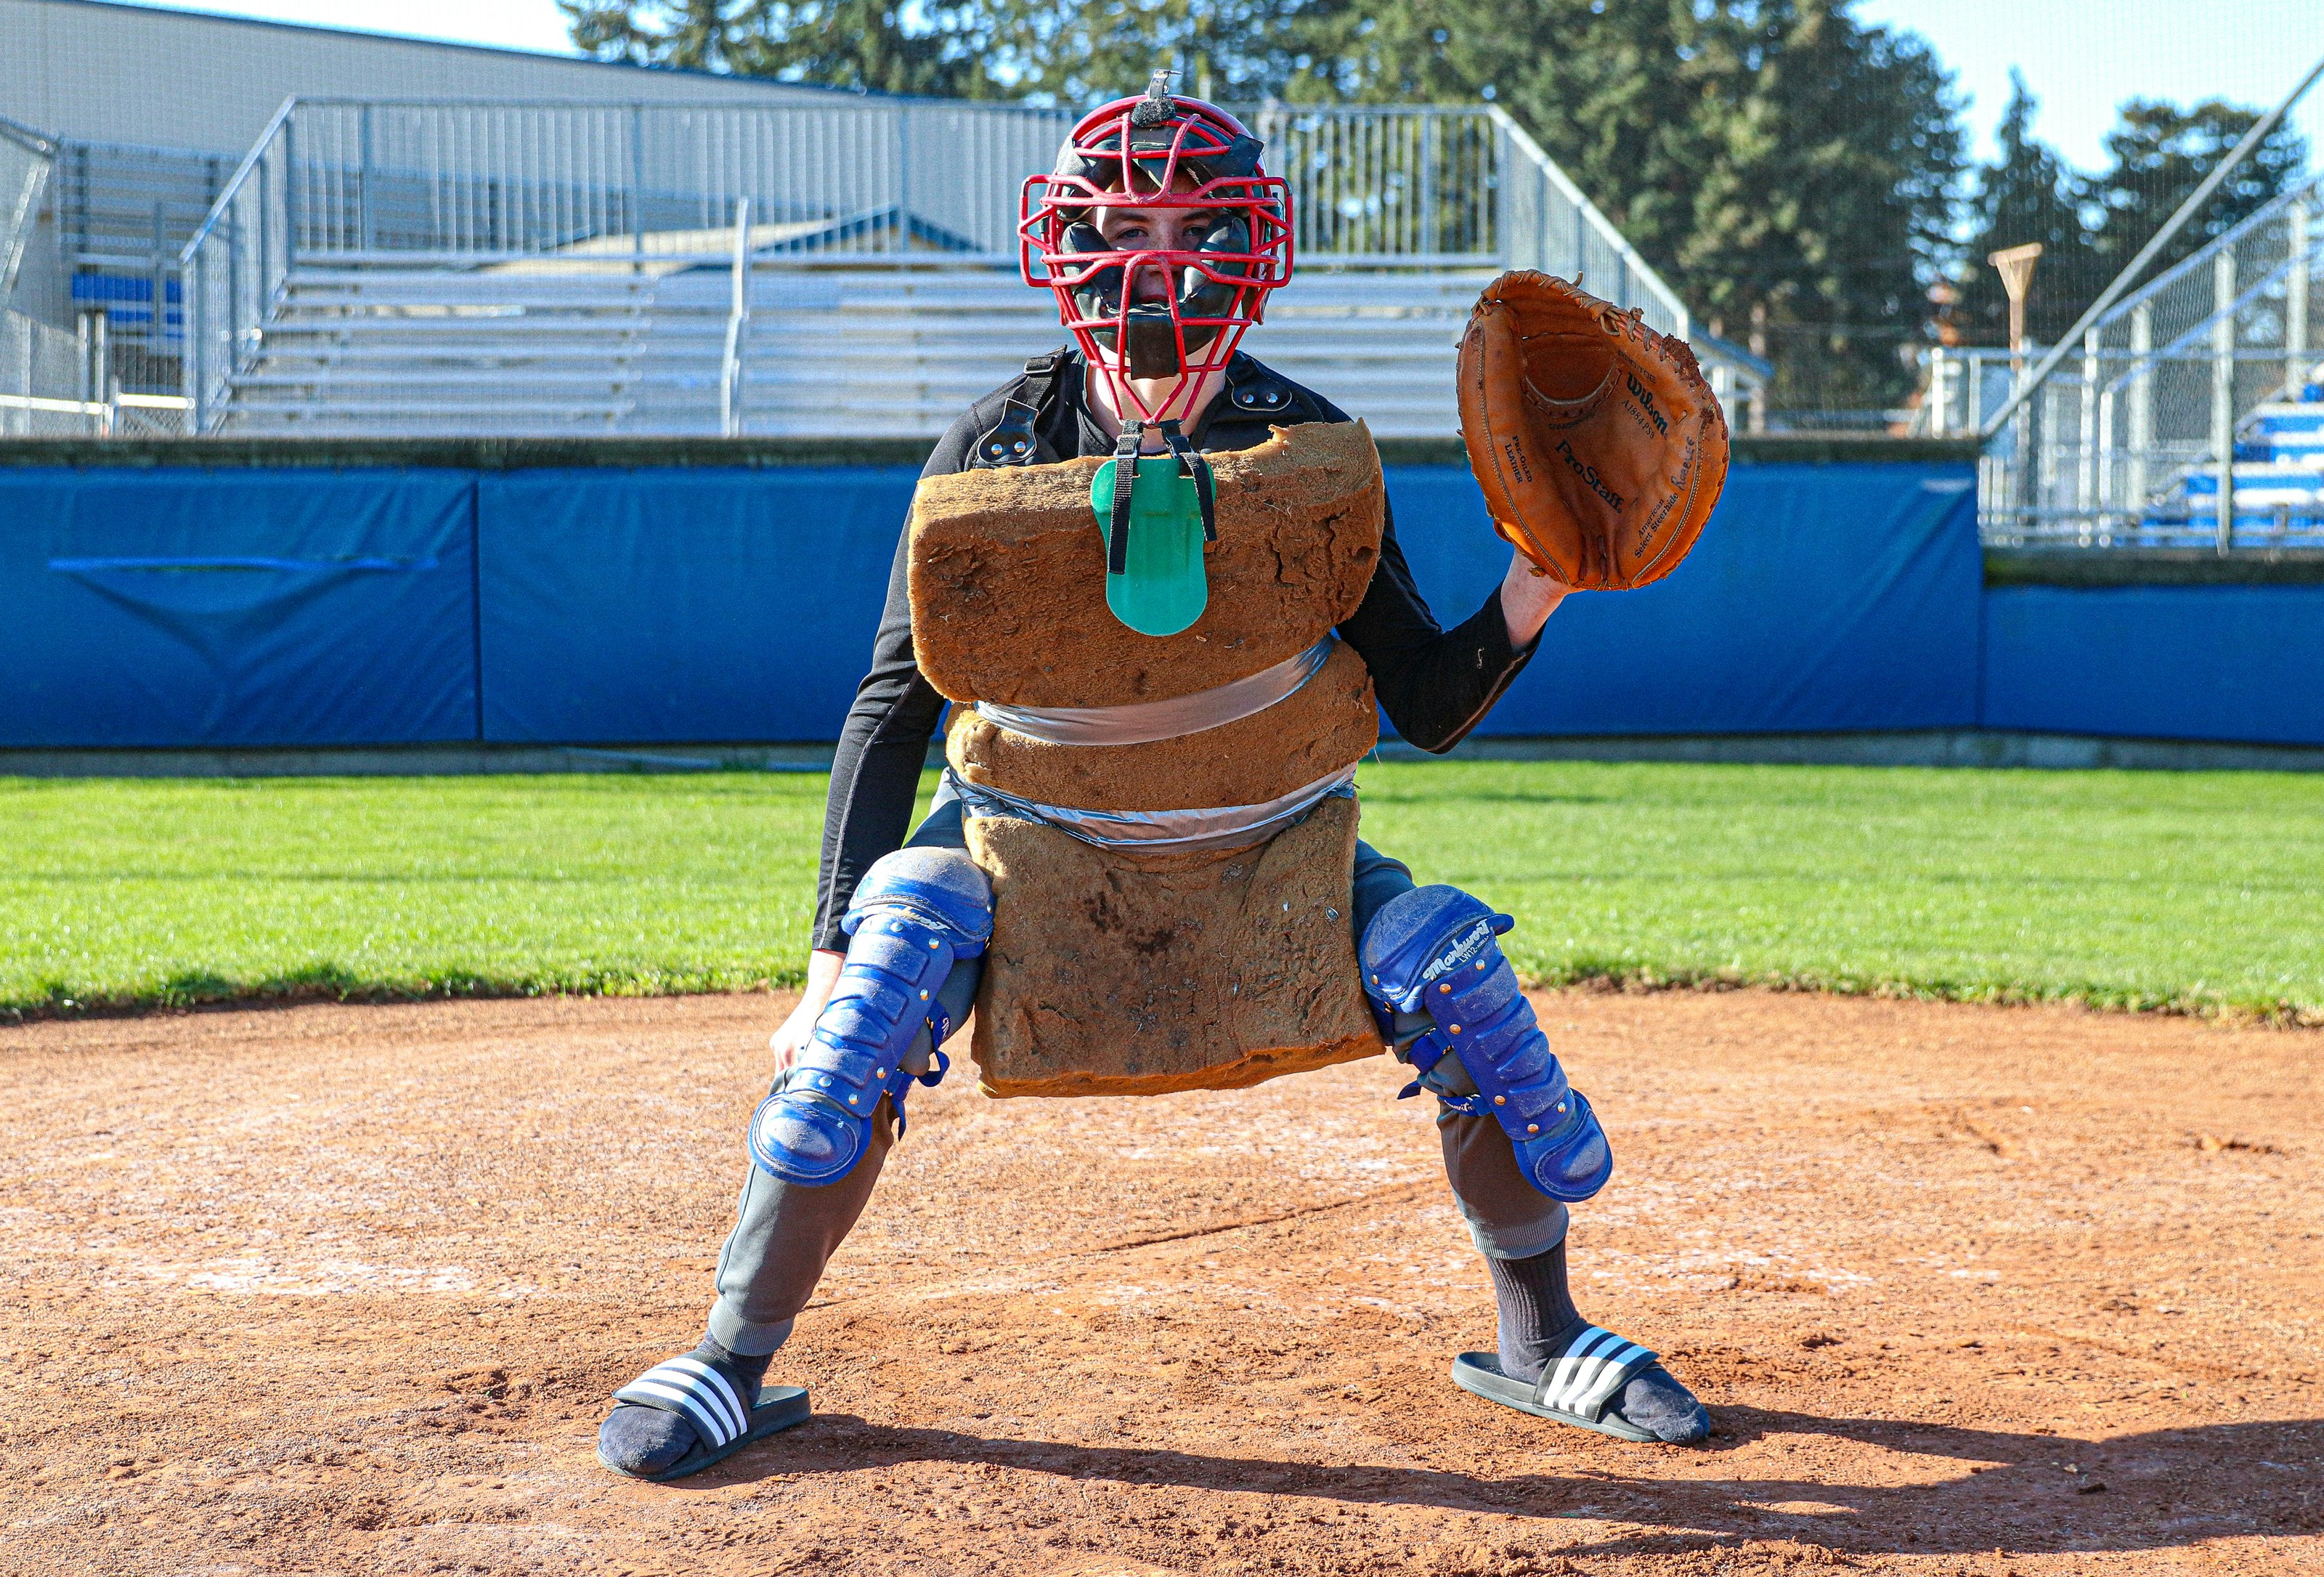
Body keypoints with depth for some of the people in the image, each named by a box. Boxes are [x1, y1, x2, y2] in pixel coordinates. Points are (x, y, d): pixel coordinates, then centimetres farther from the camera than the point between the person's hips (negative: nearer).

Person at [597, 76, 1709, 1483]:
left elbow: (1431, 709, -7)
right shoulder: (997, 449, -14)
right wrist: (833, 947, -16)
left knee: (1458, 973, -17)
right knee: (869, 1006, -27)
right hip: (1022, 824, -1)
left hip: (1258, 832, 1)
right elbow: (893, 709, -10)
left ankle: (1541, 1340, 6)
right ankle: (738, 1363, -9)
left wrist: (1534, 591, -26)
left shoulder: (1313, 452, -11)